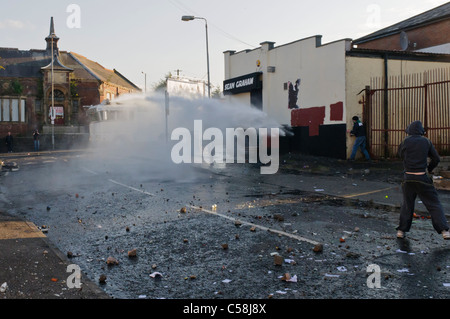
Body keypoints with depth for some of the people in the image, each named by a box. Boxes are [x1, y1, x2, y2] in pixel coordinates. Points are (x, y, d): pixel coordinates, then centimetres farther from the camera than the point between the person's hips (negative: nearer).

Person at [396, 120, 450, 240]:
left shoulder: (405, 142, -2)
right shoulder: (426, 141, 1)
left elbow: (401, 154, 14)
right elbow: (436, 158, 6)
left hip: (408, 178, 1)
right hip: (422, 178, -1)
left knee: (407, 204, 13)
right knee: (434, 204, 5)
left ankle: (401, 230, 13)